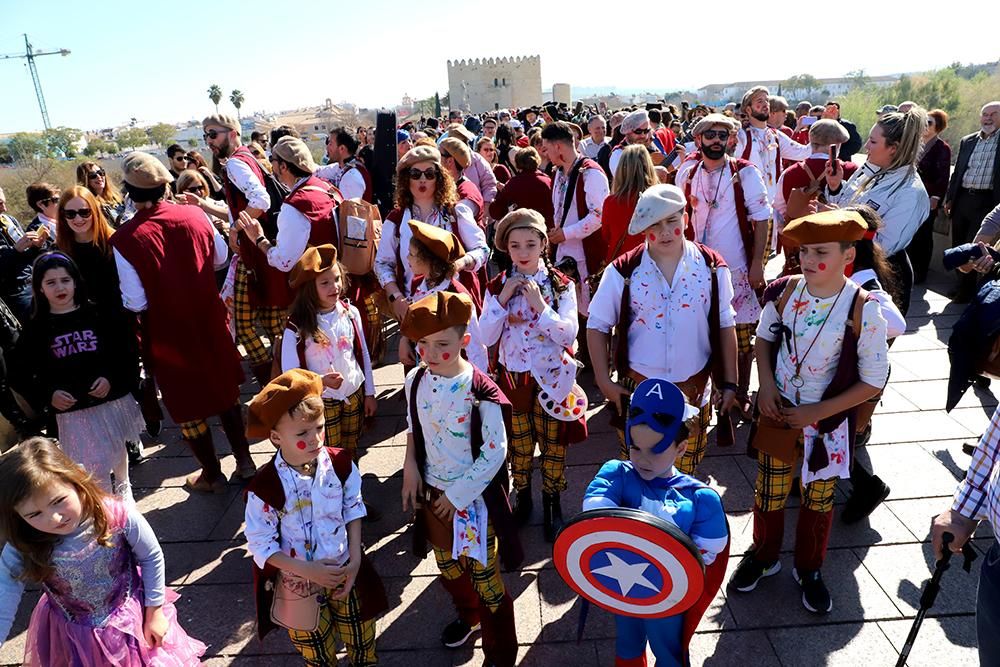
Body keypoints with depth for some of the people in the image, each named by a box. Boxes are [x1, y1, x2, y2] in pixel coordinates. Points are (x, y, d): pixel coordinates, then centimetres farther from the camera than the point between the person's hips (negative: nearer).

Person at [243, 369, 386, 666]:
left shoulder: (340, 463, -18)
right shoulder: (265, 486, -27)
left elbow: (353, 509, -3)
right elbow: (260, 545, -16)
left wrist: (355, 559, -9)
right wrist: (308, 570, -21)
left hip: (345, 571, 2)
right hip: (299, 583, -2)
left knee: (360, 636, 25)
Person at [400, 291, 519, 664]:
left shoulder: (480, 390, -24)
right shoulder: (416, 381, -7)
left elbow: (495, 452, -19)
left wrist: (458, 494, -17)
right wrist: (411, 469, -4)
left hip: (472, 497, -6)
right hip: (431, 494, 6)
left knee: (484, 577, 8)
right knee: (448, 567, 26)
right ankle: (468, 615, 56)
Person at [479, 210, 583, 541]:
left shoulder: (561, 285, -7)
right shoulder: (497, 287, -2)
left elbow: (569, 334, -16)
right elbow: (486, 337, -9)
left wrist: (539, 305, -24)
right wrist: (503, 299, -18)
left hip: (551, 379, -1)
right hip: (512, 378, 2)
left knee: (553, 444, 10)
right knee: (518, 443, 16)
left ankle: (552, 502, 31)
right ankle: (522, 496, 38)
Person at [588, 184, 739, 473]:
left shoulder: (712, 267, -4)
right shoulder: (623, 271, -8)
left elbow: (725, 327, 4)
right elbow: (597, 326, 0)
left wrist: (729, 383, 3)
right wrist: (603, 380, -5)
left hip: (693, 391, 1)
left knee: (684, 475, 17)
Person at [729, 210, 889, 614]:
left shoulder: (863, 310, -19)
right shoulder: (784, 292, -10)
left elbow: (873, 382, -11)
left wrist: (816, 412, -16)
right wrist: (766, 385, -7)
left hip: (828, 421, -2)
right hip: (777, 413, 2)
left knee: (819, 501, 17)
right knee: (769, 493, 15)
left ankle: (809, 570, 42)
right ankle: (763, 556, 42)